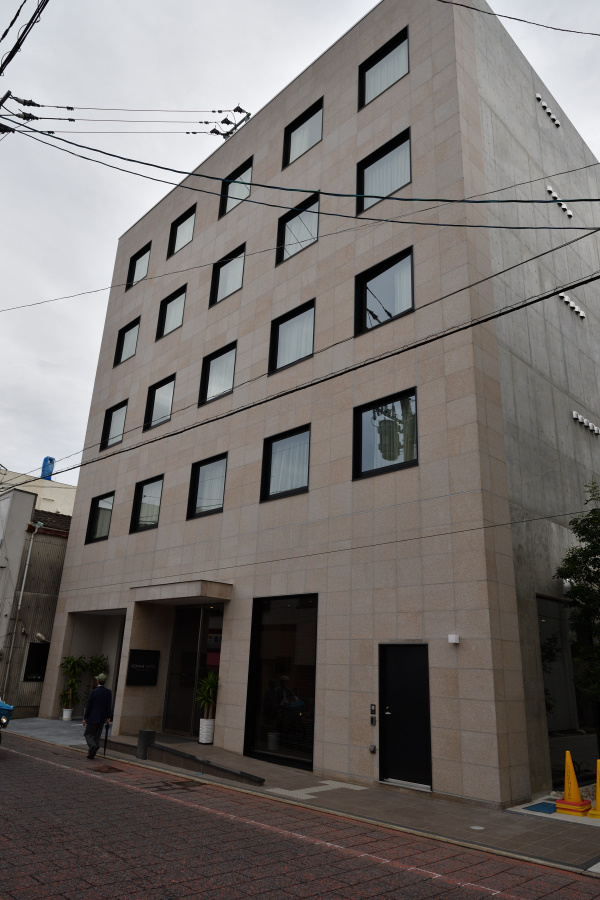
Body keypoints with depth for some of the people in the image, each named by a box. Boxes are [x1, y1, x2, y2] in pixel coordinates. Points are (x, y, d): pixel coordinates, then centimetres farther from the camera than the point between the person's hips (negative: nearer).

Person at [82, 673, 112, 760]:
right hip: (102, 719, 5)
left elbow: (88, 706, -11)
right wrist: (108, 717, 9)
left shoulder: (93, 692, -14)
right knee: (96, 736, 15)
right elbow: (109, 706, 0)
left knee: (87, 734, 8)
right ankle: (91, 754, 16)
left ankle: (94, 746, -17)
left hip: (93, 718, -5)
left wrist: (84, 718, -3)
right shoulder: (108, 692, -2)